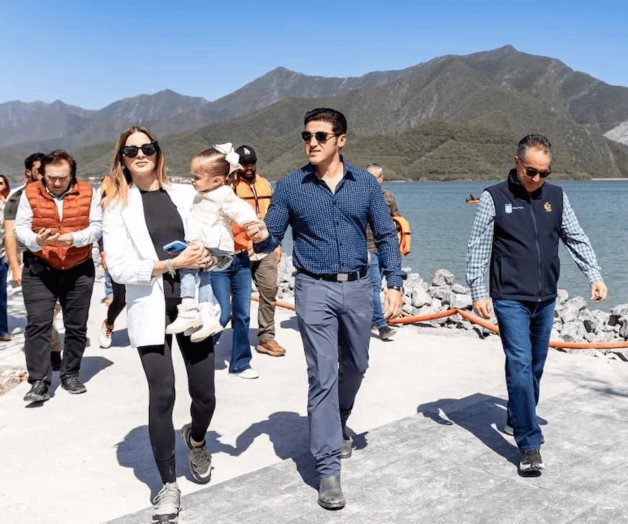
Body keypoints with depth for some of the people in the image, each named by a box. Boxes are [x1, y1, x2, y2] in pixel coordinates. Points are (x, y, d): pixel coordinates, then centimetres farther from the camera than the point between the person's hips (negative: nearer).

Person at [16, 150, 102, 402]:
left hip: (79, 270, 1)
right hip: (39, 269, -1)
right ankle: (39, 382, -3)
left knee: (76, 325, 9)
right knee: (37, 324, -7)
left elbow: (96, 226, -6)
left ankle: (70, 375, 24)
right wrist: (36, 240, -26)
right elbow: (20, 227, -4)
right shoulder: (30, 193, -4)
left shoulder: (88, 192, -4)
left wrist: (74, 238, -25)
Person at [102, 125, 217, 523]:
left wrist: (209, 257, -5)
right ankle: (169, 484, 13)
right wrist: (173, 263, -15)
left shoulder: (184, 196, 8)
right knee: (162, 396, -7)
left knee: (205, 394, 5)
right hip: (151, 310, -2)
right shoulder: (117, 206, 1)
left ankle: (196, 440, 41)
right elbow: (119, 268, -7)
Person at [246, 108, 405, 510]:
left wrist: (395, 284, -5)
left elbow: (386, 236, 4)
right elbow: (274, 237, -1)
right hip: (315, 290, -2)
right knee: (323, 376, -4)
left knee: (355, 365, 17)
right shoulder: (290, 186, -2)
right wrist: (261, 237, -25)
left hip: (358, 287, 3)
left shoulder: (365, 183, 1)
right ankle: (328, 469, 4)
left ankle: (337, 426, 46)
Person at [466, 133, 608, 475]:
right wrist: (478, 292, -10)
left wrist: (594, 275, 0)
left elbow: (576, 239, 11)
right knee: (520, 365, -11)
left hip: (546, 299, 5)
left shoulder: (557, 197, 8)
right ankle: (530, 446, -9)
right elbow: (478, 248, -5)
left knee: (535, 366, 14)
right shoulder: (494, 198, -4)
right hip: (510, 300, -5)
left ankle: (517, 420, 34)